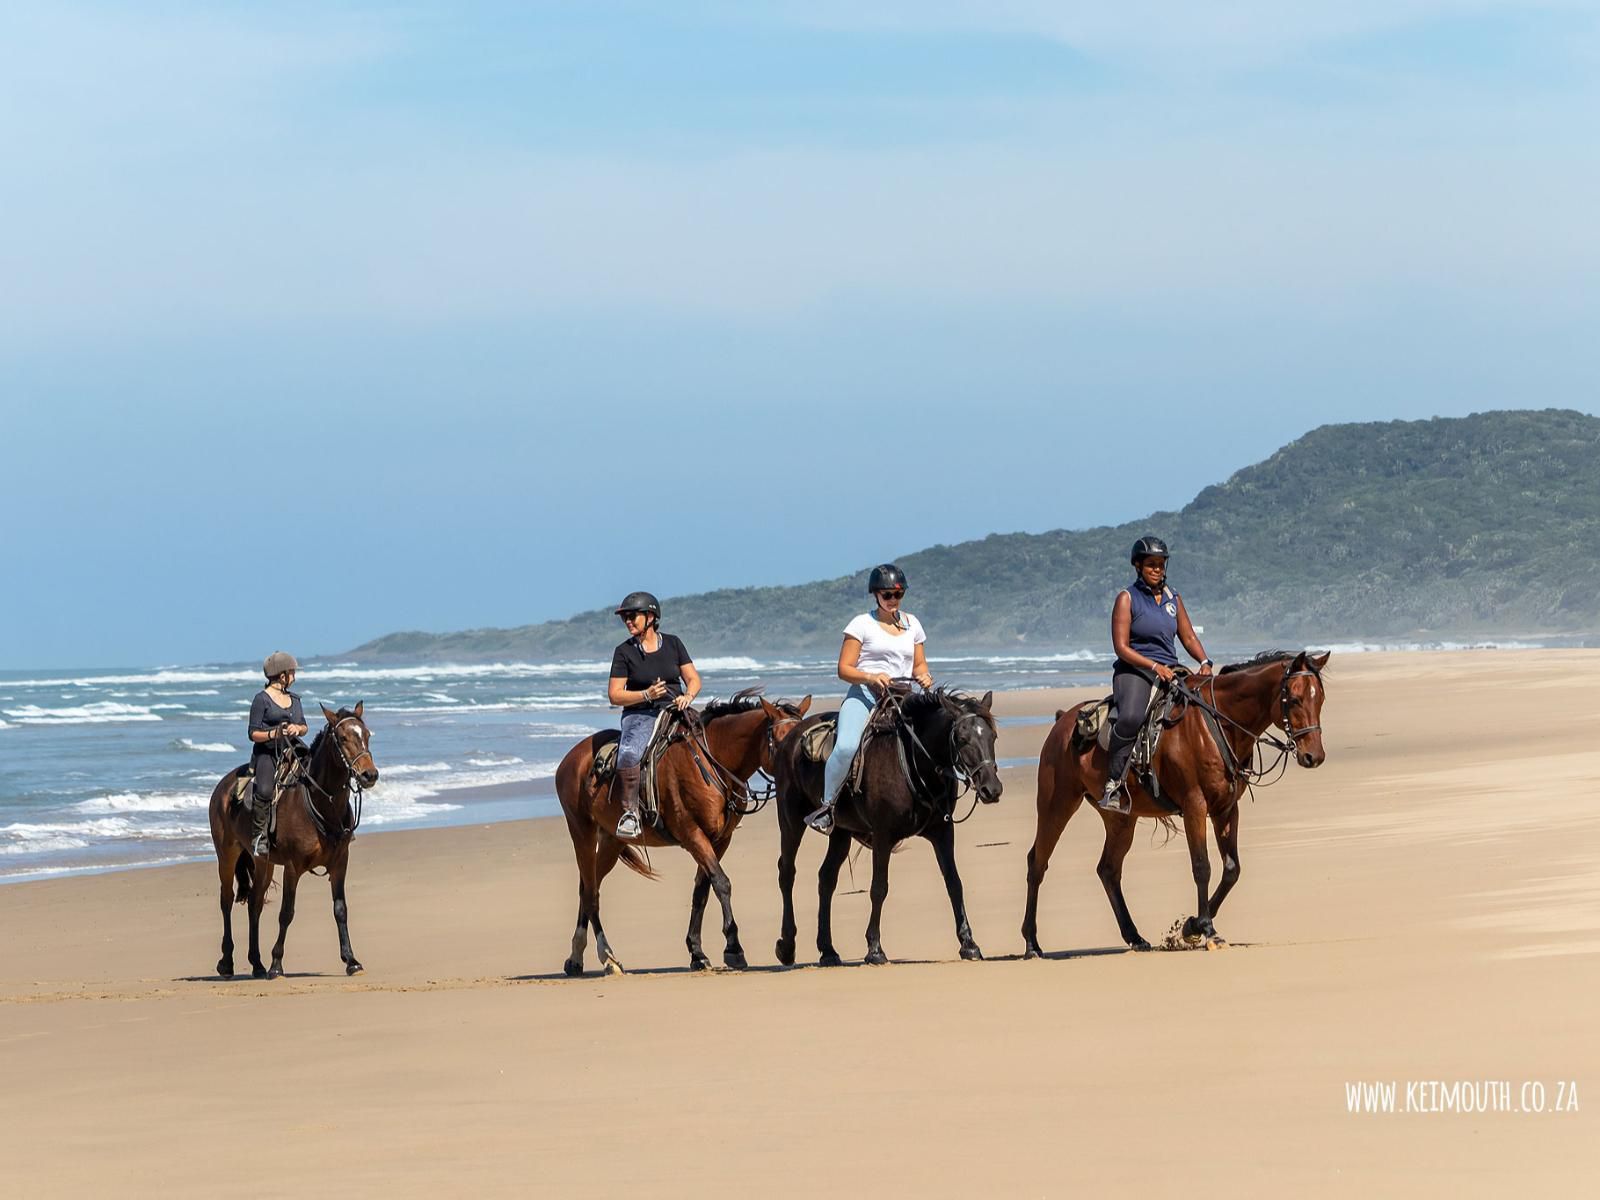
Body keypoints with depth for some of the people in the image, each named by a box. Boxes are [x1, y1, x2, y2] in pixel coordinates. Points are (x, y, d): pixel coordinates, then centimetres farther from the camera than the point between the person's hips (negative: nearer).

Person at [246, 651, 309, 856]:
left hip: (290, 753, 7)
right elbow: (253, 734, -3)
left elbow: (304, 727, 22)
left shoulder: (293, 699, 19)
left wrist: (298, 728, -1)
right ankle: (259, 837, -25)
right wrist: (273, 734, -20)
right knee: (265, 790, -29)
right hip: (267, 753, -7)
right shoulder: (262, 699, -2)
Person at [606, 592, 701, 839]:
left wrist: (688, 696, -12)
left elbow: (694, 679, 11)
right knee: (629, 753, -34)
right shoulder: (624, 651, 3)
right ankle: (630, 812, -25)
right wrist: (646, 695, -16)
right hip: (640, 714, -3)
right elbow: (614, 695, -1)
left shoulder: (672, 644, 10)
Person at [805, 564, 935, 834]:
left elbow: (919, 665, 25)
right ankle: (826, 807, -14)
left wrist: (924, 677, 1)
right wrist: (871, 677, -19)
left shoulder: (912, 624, 18)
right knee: (846, 747, -31)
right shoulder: (862, 624, 3)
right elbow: (844, 669, 0)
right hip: (864, 694, -5)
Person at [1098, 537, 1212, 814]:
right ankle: (1114, 783, -31)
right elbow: (1121, 647, -8)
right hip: (1133, 670, -6)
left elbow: (1189, 637, 17)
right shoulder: (1127, 598, -2)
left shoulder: (1173, 598, 16)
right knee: (1131, 717, -35)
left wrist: (1204, 662, -3)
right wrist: (1154, 666, -19)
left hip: (1170, 672, 6)